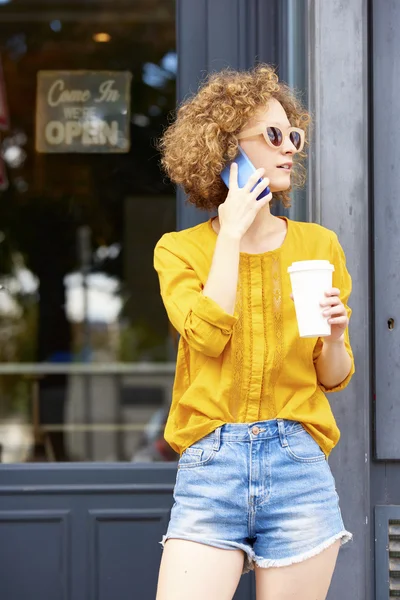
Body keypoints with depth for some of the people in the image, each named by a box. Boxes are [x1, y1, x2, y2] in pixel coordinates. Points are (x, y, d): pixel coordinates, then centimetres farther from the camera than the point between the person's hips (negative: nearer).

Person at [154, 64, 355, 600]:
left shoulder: (318, 244, 11)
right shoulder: (179, 250, 7)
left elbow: (334, 378, 12)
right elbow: (209, 336, -12)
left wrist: (334, 338, -10)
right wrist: (232, 233, -5)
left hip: (298, 472, 2)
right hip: (210, 469, -1)